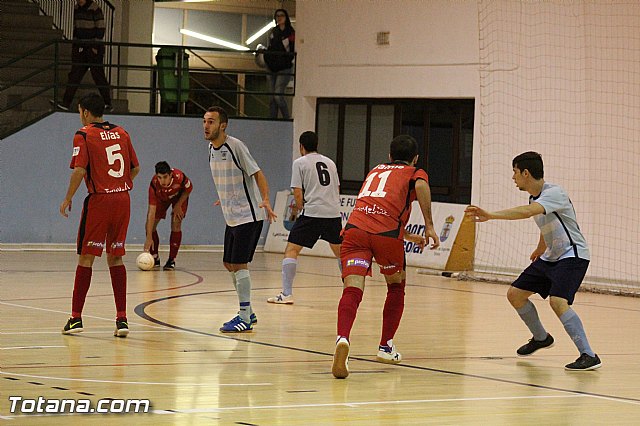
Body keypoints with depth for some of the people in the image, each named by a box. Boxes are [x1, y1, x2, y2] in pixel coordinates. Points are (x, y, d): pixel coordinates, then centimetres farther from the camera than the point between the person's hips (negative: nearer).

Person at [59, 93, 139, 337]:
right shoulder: (121, 133, 11)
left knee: (86, 258, 2)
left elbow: (79, 170, -15)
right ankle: (122, 319, 4)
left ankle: (76, 318, 3)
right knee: (115, 258, 10)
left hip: (99, 200, -5)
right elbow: (135, 168, 14)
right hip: (123, 199, 5)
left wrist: (68, 199, -5)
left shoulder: (84, 135, -6)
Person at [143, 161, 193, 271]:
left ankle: (172, 260, -6)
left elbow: (188, 189, -14)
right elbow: (151, 211, -38)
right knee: (149, 226, -7)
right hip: (161, 197, 1)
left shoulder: (179, 177, -41)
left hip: (179, 196, -1)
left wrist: (178, 205, -18)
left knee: (176, 224, -17)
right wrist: (149, 238, -40)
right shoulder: (154, 184, -38)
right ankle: (154, 257, 14)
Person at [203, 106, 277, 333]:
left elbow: (257, 173, -16)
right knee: (229, 264, 12)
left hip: (248, 216, -9)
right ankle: (247, 312, 24)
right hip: (231, 217, 9)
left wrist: (265, 200, -28)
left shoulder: (235, 146, -17)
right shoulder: (212, 148, 8)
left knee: (238, 263, -12)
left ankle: (244, 318, -7)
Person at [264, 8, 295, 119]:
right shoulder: (273, 32, 14)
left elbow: (294, 52, -6)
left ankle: (287, 119, -5)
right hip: (271, 69, 6)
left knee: (278, 95, -16)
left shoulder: (291, 33, -5)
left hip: (284, 69, -6)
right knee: (272, 97, 6)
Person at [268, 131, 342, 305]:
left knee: (291, 250, -2)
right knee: (340, 251, 20)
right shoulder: (330, 162, 19)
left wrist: (299, 207, 14)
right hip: (334, 212, 5)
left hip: (312, 212, -5)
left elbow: (298, 193, -3)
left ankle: (286, 294, -11)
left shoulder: (299, 163, 3)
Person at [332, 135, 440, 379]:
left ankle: (342, 339, -39)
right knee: (396, 286, 24)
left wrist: (409, 237, 58)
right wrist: (429, 226, -1)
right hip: (388, 234, -3)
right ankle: (386, 347, 26)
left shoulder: (375, 171, 37)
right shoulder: (415, 172, 21)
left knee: (352, 290, -12)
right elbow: (420, 185, -6)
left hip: (355, 228, 3)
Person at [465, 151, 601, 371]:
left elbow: (527, 212, -40)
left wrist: (491, 215, -46)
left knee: (558, 301, -29)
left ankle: (589, 356, -23)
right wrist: (540, 249, 42)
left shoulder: (554, 193, -22)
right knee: (515, 294, 10)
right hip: (550, 257, 10)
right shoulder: (534, 198, 7)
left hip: (572, 256, -10)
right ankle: (541, 338, 32)